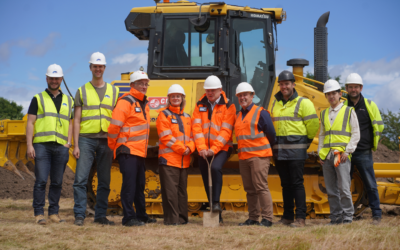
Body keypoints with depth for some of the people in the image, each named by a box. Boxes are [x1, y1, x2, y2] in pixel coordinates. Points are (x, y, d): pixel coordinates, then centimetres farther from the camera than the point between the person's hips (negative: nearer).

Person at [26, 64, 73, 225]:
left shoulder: (68, 101, 19)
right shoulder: (38, 99, 10)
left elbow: (71, 122, 17)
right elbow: (30, 122, 4)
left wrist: (69, 142, 2)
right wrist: (29, 145, -6)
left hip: (61, 146, 3)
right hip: (42, 145, -3)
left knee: (57, 182, 4)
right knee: (41, 181, -7)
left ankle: (54, 213, 11)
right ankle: (39, 213, -4)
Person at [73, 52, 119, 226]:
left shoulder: (114, 91, 13)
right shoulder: (82, 91, 9)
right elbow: (77, 120, 5)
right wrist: (76, 145, -3)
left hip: (106, 140, 2)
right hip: (86, 139, -2)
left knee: (104, 181, 5)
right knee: (81, 179, -9)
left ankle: (100, 215, 12)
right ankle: (79, 215, -4)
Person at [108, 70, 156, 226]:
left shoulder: (144, 104, 18)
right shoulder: (126, 102, -11)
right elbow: (114, 126, -16)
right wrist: (113, 146, -8)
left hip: (140, 152, 9)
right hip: (127, 151, -9)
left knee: (140, 184, 16)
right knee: (129, 183, -11)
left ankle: (141, 215, 25)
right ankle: (128, 217, -10)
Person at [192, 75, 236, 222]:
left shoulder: (228, 106, -1)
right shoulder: (200, 105, 8)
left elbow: (226, 131, -9)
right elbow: (196, 128, -1)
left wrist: (214, 149, -18)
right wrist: (202, 148, -14)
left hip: (221, 148, -4)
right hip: (203, 150, 4)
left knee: (216, 168, -29)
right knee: (206, 177, 5)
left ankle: (216, 203, -24)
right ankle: (214, 210, 15)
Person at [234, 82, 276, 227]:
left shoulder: (260, 113, -3)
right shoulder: (239, 116, 18)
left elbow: (271, 134, 0)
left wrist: (266, 148, 9)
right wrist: (241, 150, 16)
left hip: (259, 156, -7)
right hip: (243, 157, 7)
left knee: (261, 187, -10)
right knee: (249, 189, 8)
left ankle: (267, 219, -8)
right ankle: (253, 218, 13)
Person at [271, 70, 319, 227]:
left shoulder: (303, 103, -4)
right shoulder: (275, 103, 15)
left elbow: (313, 125, -4)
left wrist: (305, 141, 3)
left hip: (296, 150, -6)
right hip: (279, 150, 6)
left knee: (297, 183, -7)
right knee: (285, 184, 10)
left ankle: (300, 218, -5)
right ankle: (287, 217, 16)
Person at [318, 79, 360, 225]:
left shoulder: (349, 112, 4)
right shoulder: (324, 114, 17)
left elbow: (355, 134, 1)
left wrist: (347, 151, -9)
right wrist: (320, 153, 10)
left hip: (342, 155, -5)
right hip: (326, 156, 5)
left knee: (344, 188, -10)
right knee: (331, 190, 4)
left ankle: (348, 218, -2)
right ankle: (336, 218, 11)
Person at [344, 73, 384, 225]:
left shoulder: (369, 105, 3)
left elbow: (379, 126, 9)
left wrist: (372, 141, 10)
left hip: (364, 153, -2)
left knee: (370, 185, 1)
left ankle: (376, 214, 9)